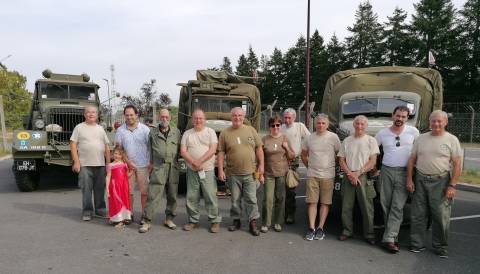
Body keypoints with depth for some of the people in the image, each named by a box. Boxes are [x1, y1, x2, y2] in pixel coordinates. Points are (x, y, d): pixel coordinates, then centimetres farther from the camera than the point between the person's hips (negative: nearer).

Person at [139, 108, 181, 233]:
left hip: (173, 167, 2)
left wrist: (177, 162, 5)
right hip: (158, 167, -2)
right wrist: (151, 162, 5)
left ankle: (169, 219, 23)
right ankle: (147, 221, 4)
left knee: (172, 195, 9)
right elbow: (150, 149, 10)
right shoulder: (153, 132, 7)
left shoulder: (176, 132, 10)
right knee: (153, 196, -4)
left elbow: (179, 148, 11)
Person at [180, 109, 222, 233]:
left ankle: (215, 221, 10)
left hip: (207, 170, -2)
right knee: (191, 197, 7)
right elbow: (183, 151, 1)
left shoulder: (210, 132, 4)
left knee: (211, 197, -2)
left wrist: (199, 161, -15)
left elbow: (213, 150, -7)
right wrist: (194, 163, -14)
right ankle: (193, 221, 21)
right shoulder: (187, 134, 9)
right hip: (192, 171, 2)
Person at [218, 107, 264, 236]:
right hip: (233, 173, 0)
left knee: (251, 199, 4)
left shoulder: (251, 130, 5)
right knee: (235, 199, 11)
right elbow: (221, 153, 1)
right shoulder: (225, 133, 2)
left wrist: (261, 165, 0)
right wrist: (220, 170, -4)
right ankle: (236, 221, 26)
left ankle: (253, 223, 14)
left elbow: (259, 148, 7)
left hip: (250, 172, 0)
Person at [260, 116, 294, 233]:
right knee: (268, 199, -3)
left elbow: (292, 156, 9)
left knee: (280, 199, 7)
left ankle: (278, 222, 20)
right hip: (268, 174, -1)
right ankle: (265, 223, 9)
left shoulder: (285, 139, 6)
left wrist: (287, 148, -9)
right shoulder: (264, 139, 1)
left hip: (282, 173, 2)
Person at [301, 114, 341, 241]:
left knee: (325, 203, 3)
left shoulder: (333, 137, -3)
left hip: (328, 175, -2)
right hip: (312, 175, 2)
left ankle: (320, 228, 11)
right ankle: (311, 228, 6)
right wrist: (309, 166, 10)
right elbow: (304, 155, 17)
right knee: (312, 202, 2)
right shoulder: (309, 138, 5)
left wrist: (332, 167, 4)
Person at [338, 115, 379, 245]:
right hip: (348, 177, 3)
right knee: (346, 206, 6)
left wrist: (358, 173, -12)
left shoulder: (371, 140, 2)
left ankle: (369, 234, 12)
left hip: (364, 177, -2)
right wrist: (350, 174, -7)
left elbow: (372, 161, -3)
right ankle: (347, 231, 19)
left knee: (367, 207, 0)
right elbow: (341, 160, 7)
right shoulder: (347, 141, 10)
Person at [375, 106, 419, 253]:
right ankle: (392, 235, 20)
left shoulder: (413, 131, 2)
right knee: (386, 205, 5)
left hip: (404, 173, -2)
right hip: (386, 171, 2)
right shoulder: (382, 133, 6)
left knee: (397, 206, -9)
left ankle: (389, 239, -10)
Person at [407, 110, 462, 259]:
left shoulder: (451, 140, 1)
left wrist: (452, 186, -11)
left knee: (441, 216, 2)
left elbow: (457, 165, -4)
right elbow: (412, 160, 10)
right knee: (418, 214, 6)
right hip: (420, 180, 3)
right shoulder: (421, 138, 9)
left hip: (440, 182, -3)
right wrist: (409, 179, 3)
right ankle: (417, 244, 18)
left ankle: (440, 246, 18)